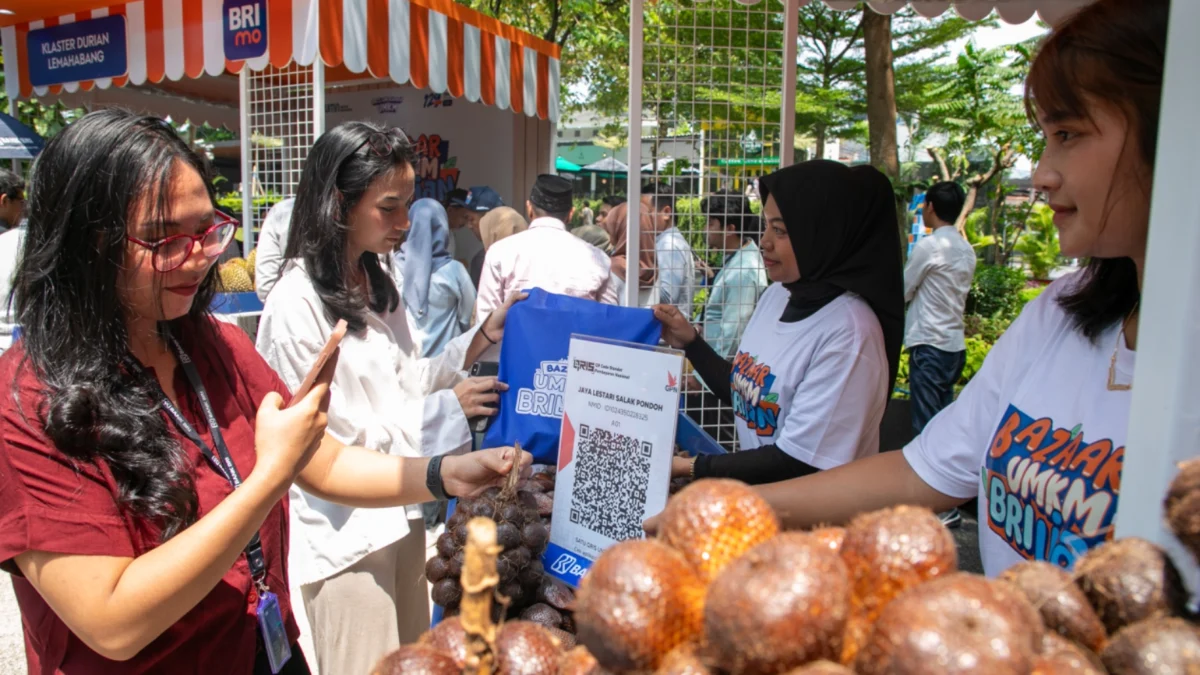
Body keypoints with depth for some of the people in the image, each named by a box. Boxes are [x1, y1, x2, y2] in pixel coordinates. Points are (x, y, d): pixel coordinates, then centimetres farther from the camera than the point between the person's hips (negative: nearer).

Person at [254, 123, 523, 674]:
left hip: (400, 513, 8)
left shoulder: (378, 280, 5)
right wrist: (445, 409, -17)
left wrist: (483, 336, -1)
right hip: (345, 531, -8)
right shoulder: (296, 304, -20)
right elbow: (330, 441, -18)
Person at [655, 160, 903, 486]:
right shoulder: (778, 294, 3)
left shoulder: (847, 331, -22)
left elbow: (799, 463, -20)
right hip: (756, 494, 7)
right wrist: (691, 343, 3)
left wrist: (693, 468, -13)